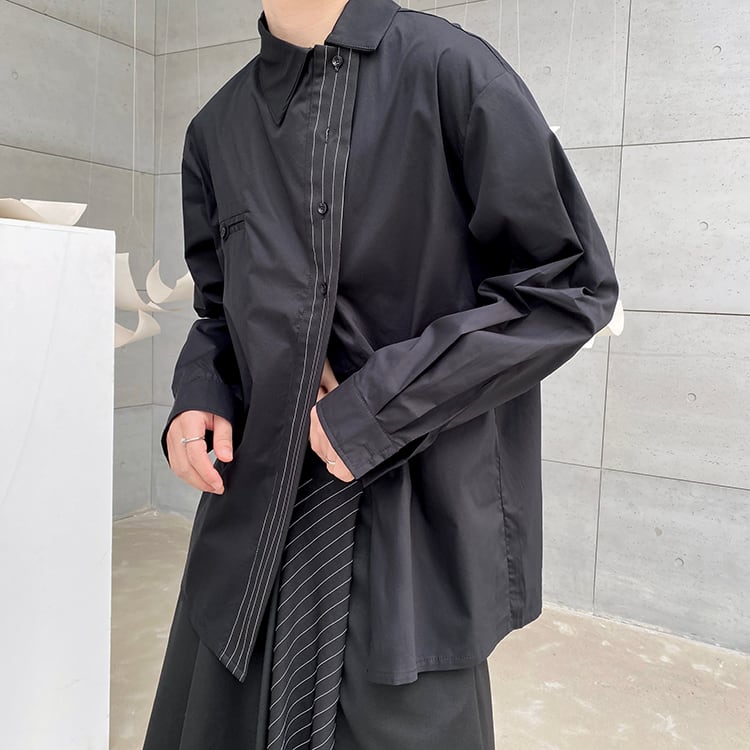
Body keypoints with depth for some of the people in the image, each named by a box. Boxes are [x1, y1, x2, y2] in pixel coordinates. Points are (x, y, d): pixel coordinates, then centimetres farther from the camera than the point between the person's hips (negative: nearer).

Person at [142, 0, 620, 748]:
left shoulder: (447, 68, -9)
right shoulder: (217, 129, 8)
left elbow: (571, 285, -11)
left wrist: (372, 410, -15)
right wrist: (200, 396, -4)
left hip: (412, 522, -4)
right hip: (254, 511, 6)